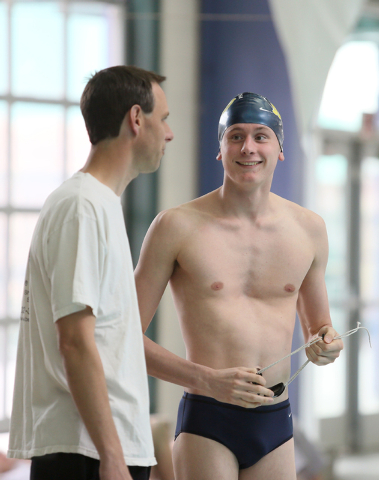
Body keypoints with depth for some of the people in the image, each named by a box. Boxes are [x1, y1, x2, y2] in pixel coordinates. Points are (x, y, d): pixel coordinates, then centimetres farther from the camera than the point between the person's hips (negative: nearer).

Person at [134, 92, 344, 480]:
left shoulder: (308, 228, 10)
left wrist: (325, 344, -2)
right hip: (207, 422, -4)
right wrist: (208, 381, -14)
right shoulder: (178, 226, -2)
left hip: (276, 423, 4)